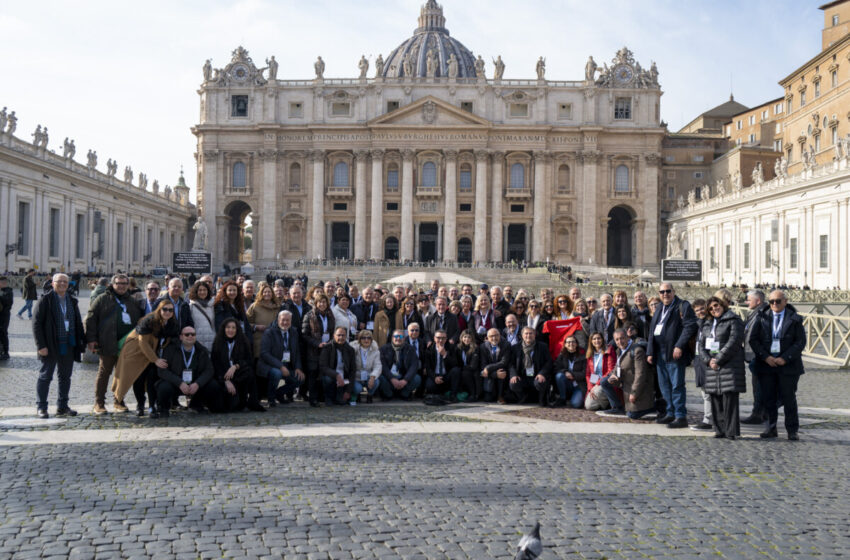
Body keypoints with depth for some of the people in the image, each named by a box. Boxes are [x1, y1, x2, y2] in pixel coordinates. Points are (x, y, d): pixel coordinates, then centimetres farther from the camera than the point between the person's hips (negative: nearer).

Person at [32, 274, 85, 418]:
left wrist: (82, 342, 7)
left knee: (65, 376, 10)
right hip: (50, 346, -5)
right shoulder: (46, 300, -5)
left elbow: (78, 324, 15)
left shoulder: (72, 301, 11)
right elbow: (37, 324, -8)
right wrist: (41, 345, -14)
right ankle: (41, 407, 12)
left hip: (69, 346, 5)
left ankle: (62, 406, 19)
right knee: (45, 376, 3)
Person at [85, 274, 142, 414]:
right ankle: (99, 403, 9)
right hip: (108, 344, -4)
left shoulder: (133, 301, 16)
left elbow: (140, 321, 23)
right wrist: (91, 339, -8)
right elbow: (91, 318, 0)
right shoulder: (103, 299, 4)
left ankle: (119, 402, 19)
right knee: (104, 372, 1)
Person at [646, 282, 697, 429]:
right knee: (665, 385, 13)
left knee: (677, 385, -6)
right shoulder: (659, 311, 21)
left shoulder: (683, 306, -4)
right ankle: (671, 413, 23)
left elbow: (690, 327, -14)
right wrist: (650, 352, 15)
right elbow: (652, 331, 22)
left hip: (674, 354, -8)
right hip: (660, 354, 8)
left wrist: (679, 346, -20)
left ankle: (681, 417, -2)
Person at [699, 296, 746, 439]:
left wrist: (718, 360, -12)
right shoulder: (707, 324, 19)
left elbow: (734, 342, -11)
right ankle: (720, 430, 11)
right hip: (712, 367, 6)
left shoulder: (734, 320, -1)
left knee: (730, 398, -9)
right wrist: (708, 360, -4)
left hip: (730, 365, -6)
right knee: (715, 399, 5)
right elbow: (701, 344, 14)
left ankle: (731, 431, -6)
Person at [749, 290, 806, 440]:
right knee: (768, 398, 5)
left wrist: (785, 358, -12)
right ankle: (771, 428, 14)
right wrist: (765, 357, -10)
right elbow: (753, 339, 2)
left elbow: (801, 342, -3)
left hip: (788, 364, -2)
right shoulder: (762, 318, 6)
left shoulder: (794, 319, 1)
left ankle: (792, 431, 11)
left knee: (789, 398, 3)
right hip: (766, 364, 2)